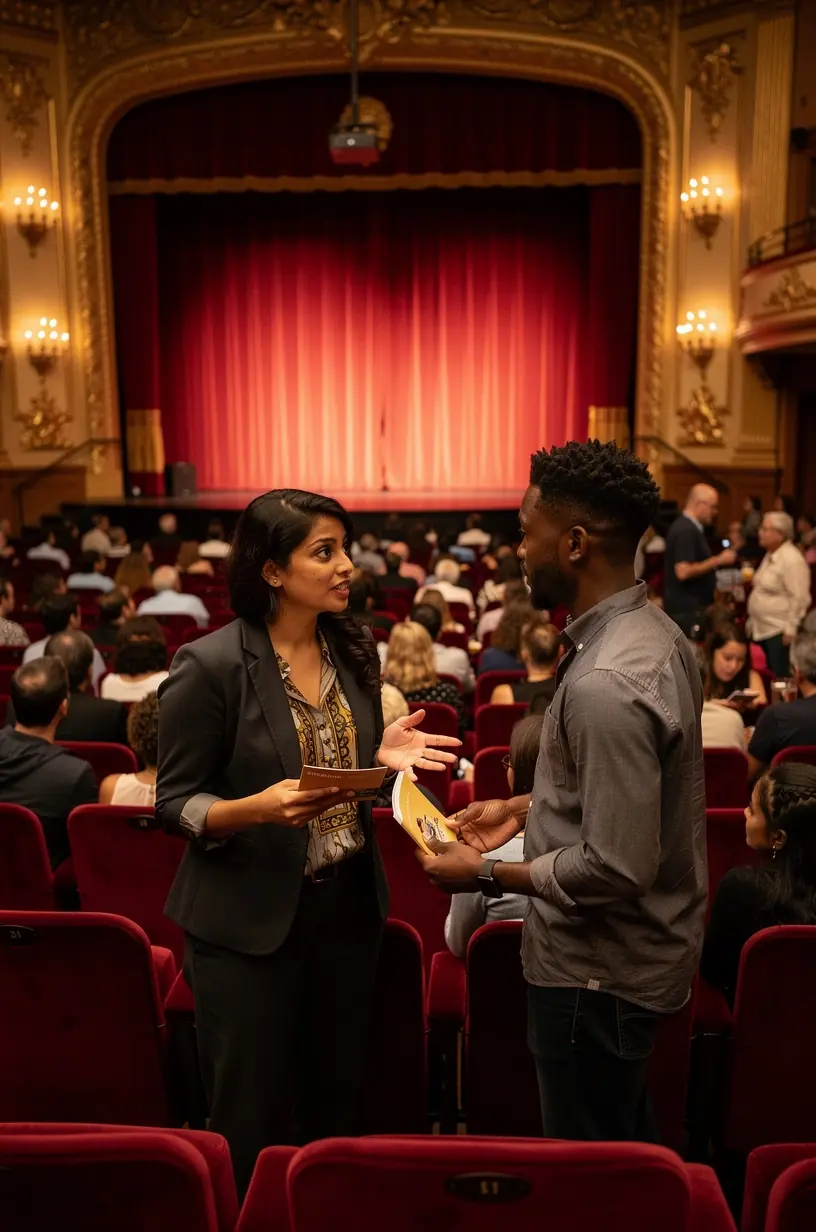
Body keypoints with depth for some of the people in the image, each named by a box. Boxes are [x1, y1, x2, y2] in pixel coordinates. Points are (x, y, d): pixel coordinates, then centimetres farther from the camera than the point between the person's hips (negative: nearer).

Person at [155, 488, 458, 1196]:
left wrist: (382, 755, -6)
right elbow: (174, 804, -11)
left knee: (340, 1101, 18)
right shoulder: (210, 666, -16)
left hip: (349, 903, 6)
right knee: (254, 1120, 8)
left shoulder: (354, 650, 3)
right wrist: (259, 808, -29)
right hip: (249, 920, -5)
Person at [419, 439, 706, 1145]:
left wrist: (489, 874, -17)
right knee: (631, 1149, 28)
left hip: (599, 974, -9)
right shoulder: (655, 632, 1)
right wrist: (527, 808, 8)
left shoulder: (606, 683, -31)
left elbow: (617, 869, -29)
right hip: (644, 955, 9)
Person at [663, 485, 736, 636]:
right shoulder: (686, 531, -18)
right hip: (687, 610, -10)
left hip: (694, 607, 10)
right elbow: (683, 572, -26)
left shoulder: (690, 528, 14)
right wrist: (718, 560, -19)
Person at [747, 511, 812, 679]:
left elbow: (799, 599, -20)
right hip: (762, 628, 10)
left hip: (779, 631, -9)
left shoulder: (792, 559, -17)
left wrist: (791, 629, -19)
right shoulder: (770, 555, 13)